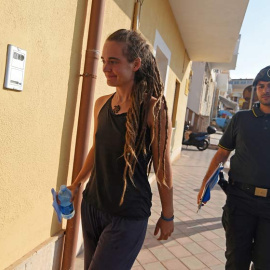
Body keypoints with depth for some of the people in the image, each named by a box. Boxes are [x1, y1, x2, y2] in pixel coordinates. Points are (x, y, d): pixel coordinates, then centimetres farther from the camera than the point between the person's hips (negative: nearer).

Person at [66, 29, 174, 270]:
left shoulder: (153, 109, -16)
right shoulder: (101, 104, 0)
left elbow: (162, 166, -10)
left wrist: (167, 215, -3)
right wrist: (77, 184, 13)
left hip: (128, 216, -5)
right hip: (91, 207, 6)